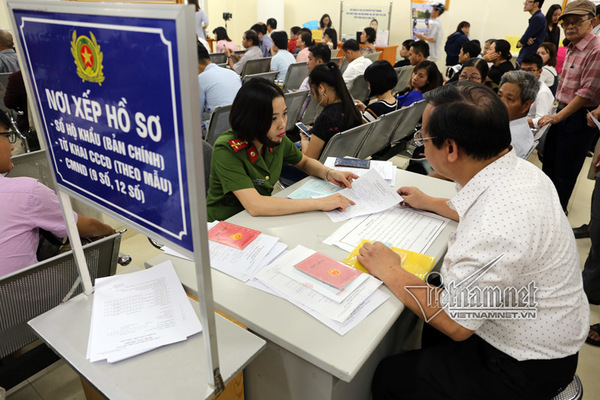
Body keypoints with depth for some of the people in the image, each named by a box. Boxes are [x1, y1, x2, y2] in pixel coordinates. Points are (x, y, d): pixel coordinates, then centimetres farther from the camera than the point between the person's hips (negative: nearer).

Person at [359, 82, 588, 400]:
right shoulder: (518, 169, -8)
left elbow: (453, 323, -26)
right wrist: (430, 203, 21)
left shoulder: (497, 229, -38)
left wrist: (391, 272, -15)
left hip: (525, 367, -8)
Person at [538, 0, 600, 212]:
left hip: (579, 118, -8)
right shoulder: (573, 48, 10)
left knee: (565, 170, 3)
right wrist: (557, 114, 11)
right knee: (549, 162, 18)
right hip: (562, 112, 8)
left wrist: (557, 117, -18)